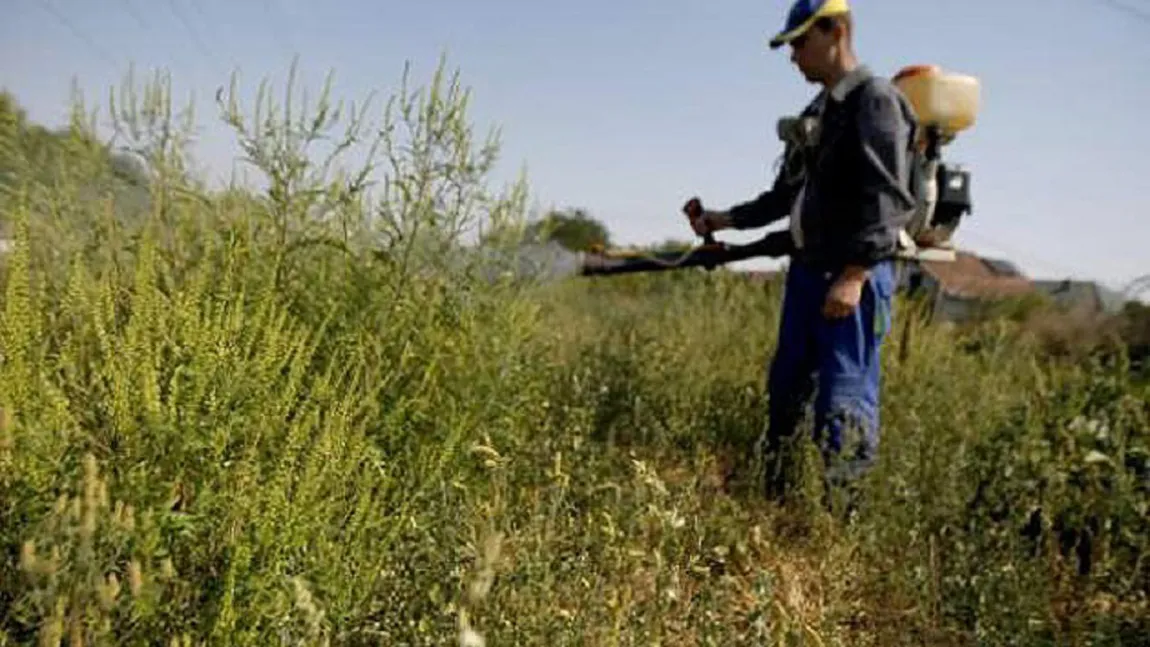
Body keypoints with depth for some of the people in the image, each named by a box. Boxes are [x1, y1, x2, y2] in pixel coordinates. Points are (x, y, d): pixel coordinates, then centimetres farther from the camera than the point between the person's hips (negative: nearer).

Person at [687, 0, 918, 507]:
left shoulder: (875, 100, -8)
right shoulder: (815, 112, 19)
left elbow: (888, 199, -18)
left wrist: (853, 276, -25)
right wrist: (727, 219, 20)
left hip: (855, 276, -9)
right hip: (806, 270, 9)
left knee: (845, 399, -8)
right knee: (786, 386, 13)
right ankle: (772, 498, 26)